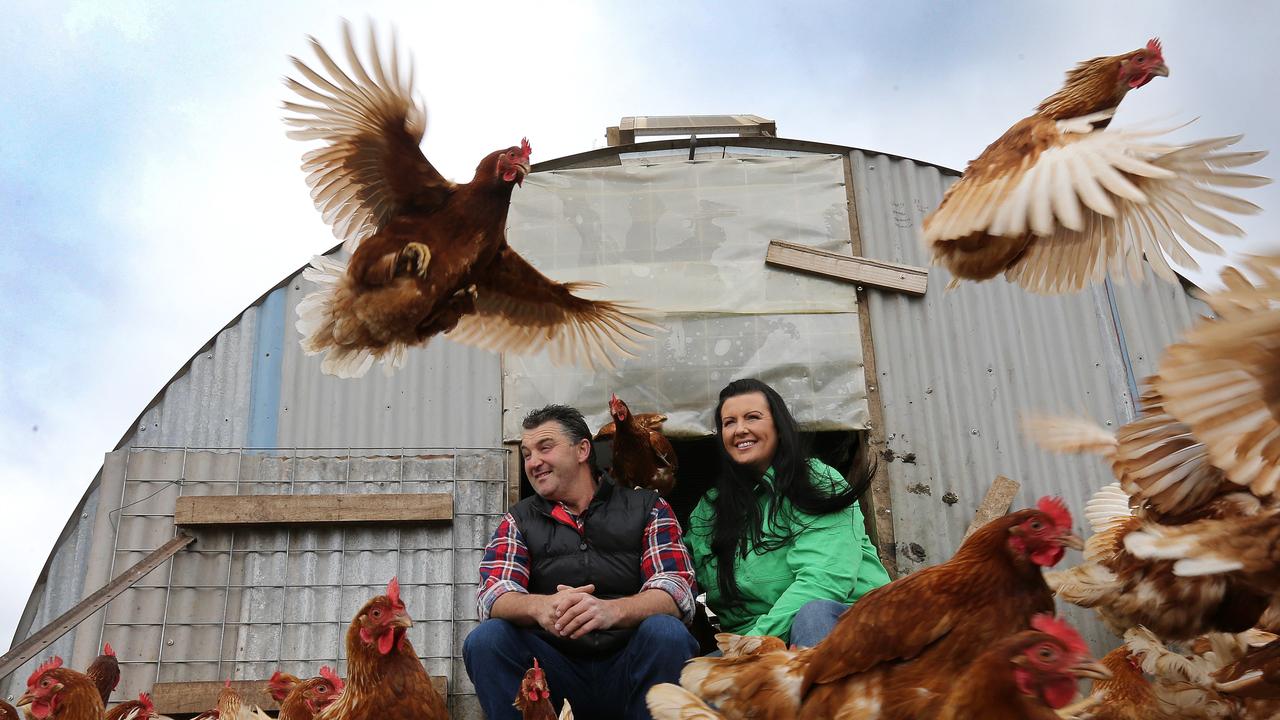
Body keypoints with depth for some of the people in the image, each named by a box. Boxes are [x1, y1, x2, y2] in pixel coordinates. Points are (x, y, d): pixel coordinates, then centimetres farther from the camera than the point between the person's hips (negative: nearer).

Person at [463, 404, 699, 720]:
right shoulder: (519, 521, 13)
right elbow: (492, 596, -3)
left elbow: (676, 592, -8)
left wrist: (610, 610, -30)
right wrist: (540, 607, -28)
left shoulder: (647, 508, 7)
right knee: (485, 640, -23)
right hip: (556, 671, 1)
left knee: (666, 633, -30)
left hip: (628, 669, -1)